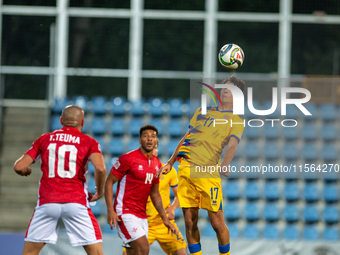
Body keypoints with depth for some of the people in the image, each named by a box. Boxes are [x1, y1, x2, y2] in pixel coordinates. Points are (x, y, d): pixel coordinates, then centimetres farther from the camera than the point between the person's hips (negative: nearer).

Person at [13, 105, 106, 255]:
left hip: (47, 202, 2)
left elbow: (19, 167, 8)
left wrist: (24, 171, 31)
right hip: (76, 202, -2)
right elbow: (100, 168, -12)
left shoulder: (44, 139, 12)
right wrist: (99, 193, 5)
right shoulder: (89, 142, 6)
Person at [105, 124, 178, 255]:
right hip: (126, 213, -8)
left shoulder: (157, 164, 12)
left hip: (141, 215, 8)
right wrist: (110, 210, -17)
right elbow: (109, 182, -7)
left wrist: (165, 219, 17)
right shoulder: (128, 158, -10)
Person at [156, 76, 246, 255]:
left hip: (208, 172, -4)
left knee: (217, 223, -7)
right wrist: (170, 163, 24)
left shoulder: (236, 121, 8)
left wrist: (225, 164, -28)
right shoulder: (202, 111, 22)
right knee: (190, 222, 0)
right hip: (186, 167, 4)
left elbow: (232, 145, -9)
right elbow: (186, 138, 28)